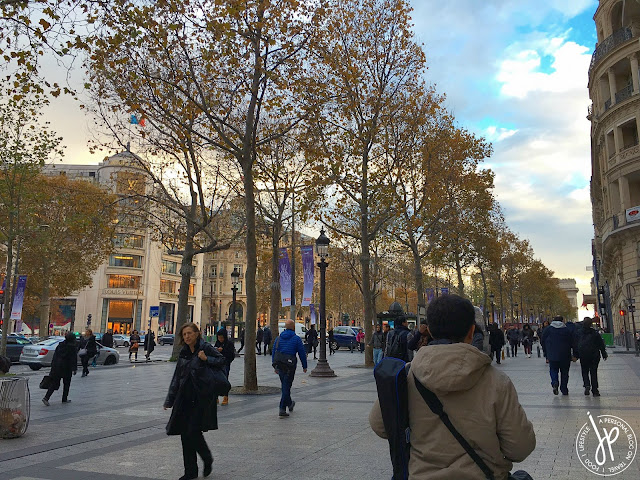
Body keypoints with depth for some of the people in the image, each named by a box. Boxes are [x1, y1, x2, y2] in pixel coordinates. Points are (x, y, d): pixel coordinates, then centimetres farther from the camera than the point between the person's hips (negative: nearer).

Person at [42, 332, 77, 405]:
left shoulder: (60, 345, 8)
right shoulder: (72, 347, -9)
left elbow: (55, 356, 10)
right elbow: (74, 359, -11)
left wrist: (53, 366, 14)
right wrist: (74, 369, -8)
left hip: (56, 367, 5)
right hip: (66, 368, -5)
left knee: (54, 383, 7)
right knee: (66, 384, 12)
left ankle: (46, 398, -7)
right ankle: (64, 399, 18)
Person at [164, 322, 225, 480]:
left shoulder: (205, 347, -5)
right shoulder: (183, 353, 11)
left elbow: (222, 360, -7)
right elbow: (176, 378, 15)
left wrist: (206, 359, -20)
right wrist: (169, 400, 13)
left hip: (202, 398, -6)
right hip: (185, 399, 6)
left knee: (193, 432, -9)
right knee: (185, 435, 6)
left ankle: (207, 459, 18)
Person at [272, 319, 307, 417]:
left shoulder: (278, 338, 6)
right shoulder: (296, 339, -7)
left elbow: (274, 352, 9)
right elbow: (302, 353, -5)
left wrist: (275, 366, 16)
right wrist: (304, 366, 5)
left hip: (280, 366, 5)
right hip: (290, 366, -5)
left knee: (285, 386, 20)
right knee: (286, 387, -3)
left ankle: (289, 403, 36)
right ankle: (282, 409, -7)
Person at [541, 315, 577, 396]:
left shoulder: (548, 329, 3)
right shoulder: (567, 330, 1)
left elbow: (543, 342, 5)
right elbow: (572, 343, 0)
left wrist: (546, 356, 12)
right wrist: (574, 355, 4)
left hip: (552, 355, 0)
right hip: (565, 356, 0)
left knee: (553, 370, 11)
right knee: (564, 372, 10)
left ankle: (555, 383, -16)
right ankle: (564, 390, 11)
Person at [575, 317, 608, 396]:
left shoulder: (579, 333, 0)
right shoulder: (595, 333, -4)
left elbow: (576, 345, 4)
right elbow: (601, 345, 1)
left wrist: (576, 355, 11)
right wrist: (604, 354, 12)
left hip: (583, 356, 1)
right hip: (594, 356, 0)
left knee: (585, 372, 13)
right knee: (593, 373, 5)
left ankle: (587, 385, -12)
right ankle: (595, 391, 5)